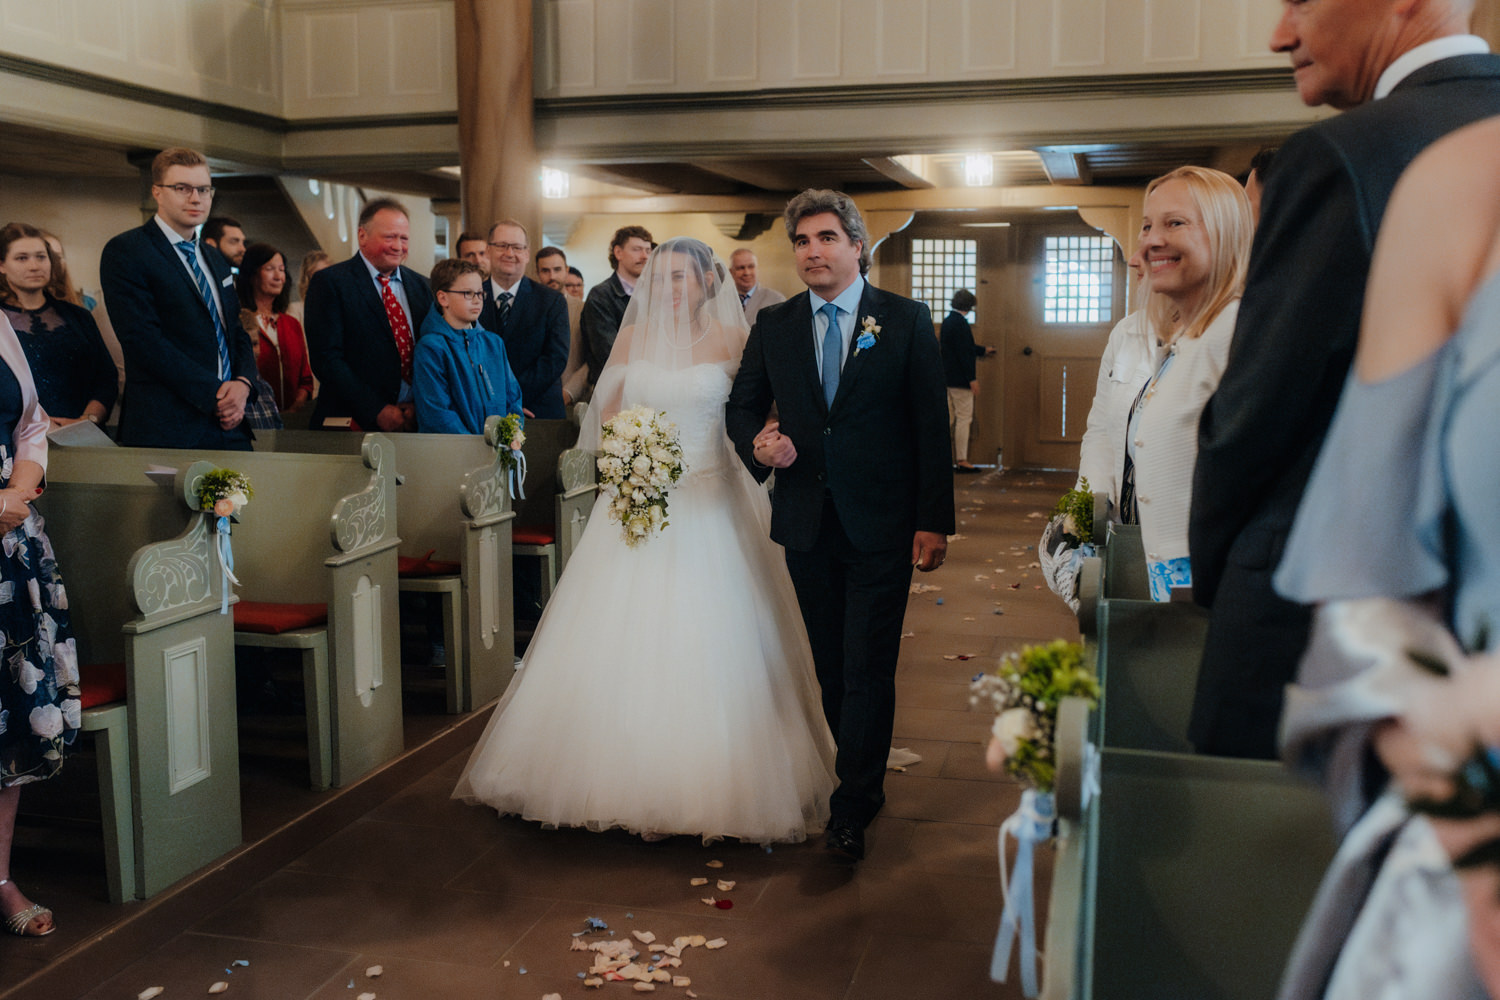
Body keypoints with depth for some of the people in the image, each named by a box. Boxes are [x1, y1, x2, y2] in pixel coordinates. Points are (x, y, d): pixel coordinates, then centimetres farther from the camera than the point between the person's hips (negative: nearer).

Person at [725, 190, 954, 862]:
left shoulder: (906, 320, -1)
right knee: (833, 667, 13)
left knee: (868, 669, -2)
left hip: (881, 526, -3)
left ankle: (850, 811, 7)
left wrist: (934, 521, -9)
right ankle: (866, 780, 31)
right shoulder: (773, 326, 7)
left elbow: (932, 425, -3)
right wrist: (757, 442, -9)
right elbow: (742, 403, 16)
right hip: (807, 523, 4)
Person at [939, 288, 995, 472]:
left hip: (947, 378, 10)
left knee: (947, 418, 12)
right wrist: (973, 379, -19)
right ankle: (961, 460, -2)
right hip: (960, 379, -10)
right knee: (964, 419, -4)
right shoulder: (959, 323, -16)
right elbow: (964, 352, -20)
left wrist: (983, 350, 38)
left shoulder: (948, 321, 13)